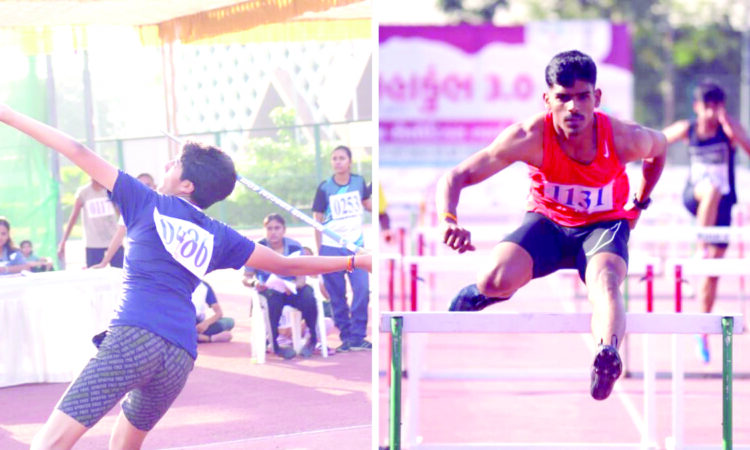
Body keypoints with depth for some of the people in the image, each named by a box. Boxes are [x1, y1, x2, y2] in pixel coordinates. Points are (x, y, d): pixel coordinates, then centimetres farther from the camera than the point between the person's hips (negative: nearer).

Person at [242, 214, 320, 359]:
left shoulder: (295, 247, -2)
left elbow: (301, 278, -7)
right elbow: (246, 278, -3)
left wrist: (294, 286, -31)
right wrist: (254, 283, -28)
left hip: (292, 289, 2)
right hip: (268, 288, -1)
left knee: (308, 298, -32)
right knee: (274, 296, -39)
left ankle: (313, 339, -7)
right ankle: (275, 344, -29)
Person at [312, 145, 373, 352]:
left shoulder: (359, 182, 4)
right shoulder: (325, 187, -3)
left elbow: (369, 205, 12)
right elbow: (318, 220, 0)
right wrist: (319, 250, -4)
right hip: (331, 248, -1)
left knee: (362, 290, -11)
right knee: (337, 296, 2)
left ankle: (357, 337, -4)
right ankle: (345, 336, 11)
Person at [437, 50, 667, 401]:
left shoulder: (625, 138, -23)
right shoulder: (530, 137, -27)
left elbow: (659, 147, 5)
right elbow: (455, 178, -26)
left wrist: (639, 204, 10)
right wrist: (449, 221, -45)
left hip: (605, 225, 0)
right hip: (547, 222, 0)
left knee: (605, 280, -35)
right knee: (497, 279, -26)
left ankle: (607, 354, -64)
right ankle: (477, 294, 13)